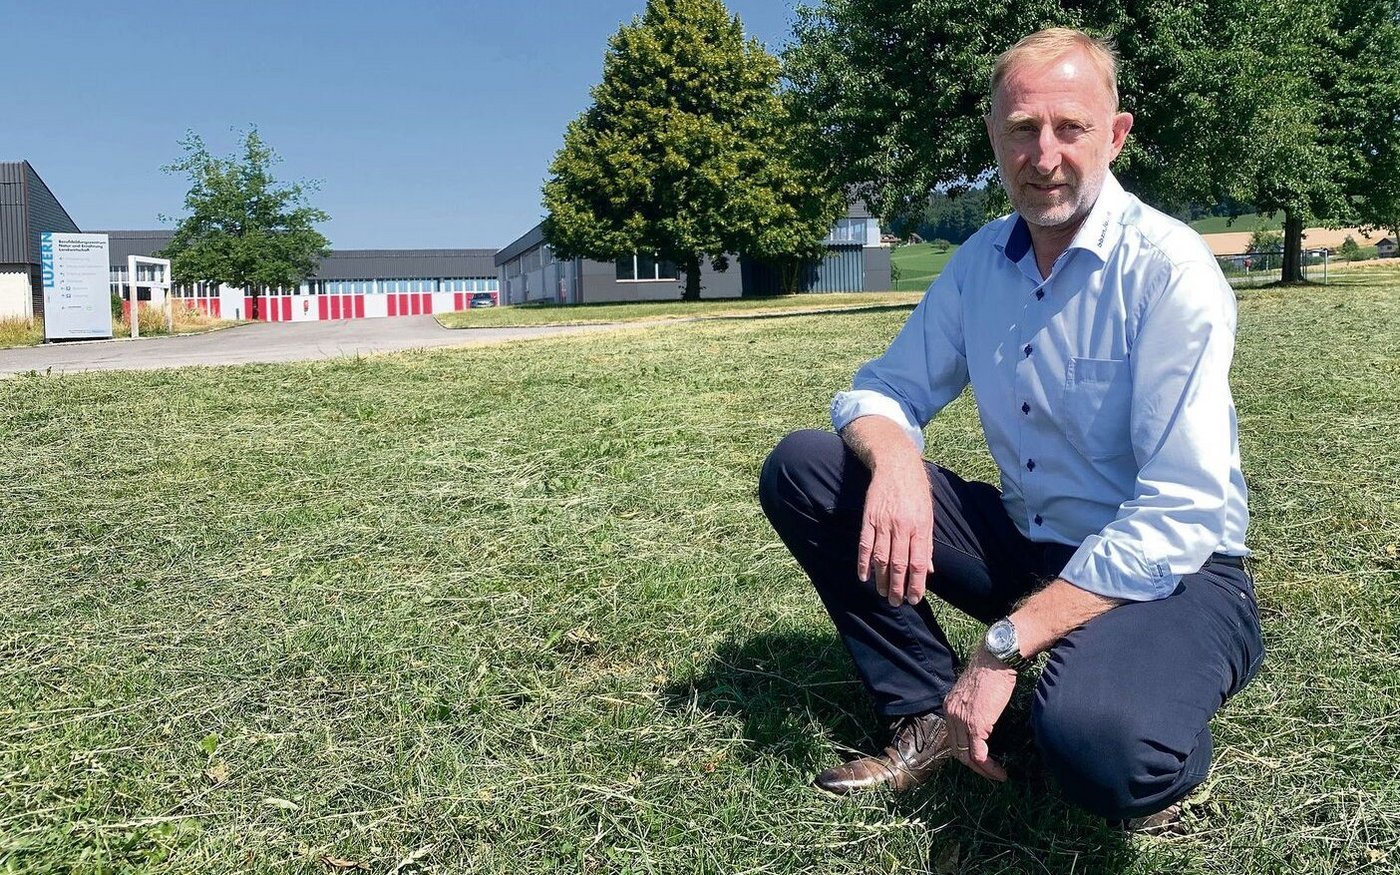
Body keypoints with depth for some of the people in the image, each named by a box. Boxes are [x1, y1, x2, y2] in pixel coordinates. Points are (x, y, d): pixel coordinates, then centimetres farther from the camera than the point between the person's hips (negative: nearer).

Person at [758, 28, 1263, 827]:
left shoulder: (1169, 268, -17)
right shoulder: (981, 260, 1)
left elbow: (1181, 517, -23)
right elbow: (884, 392, 5)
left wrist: (1006, 645, -26)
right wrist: (895, 460, -21)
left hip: (1170, 574, -5)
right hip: (1027, 545, 6)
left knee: (1101, 745, -39)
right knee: (801, 468, -8)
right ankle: (931, 714, -3)